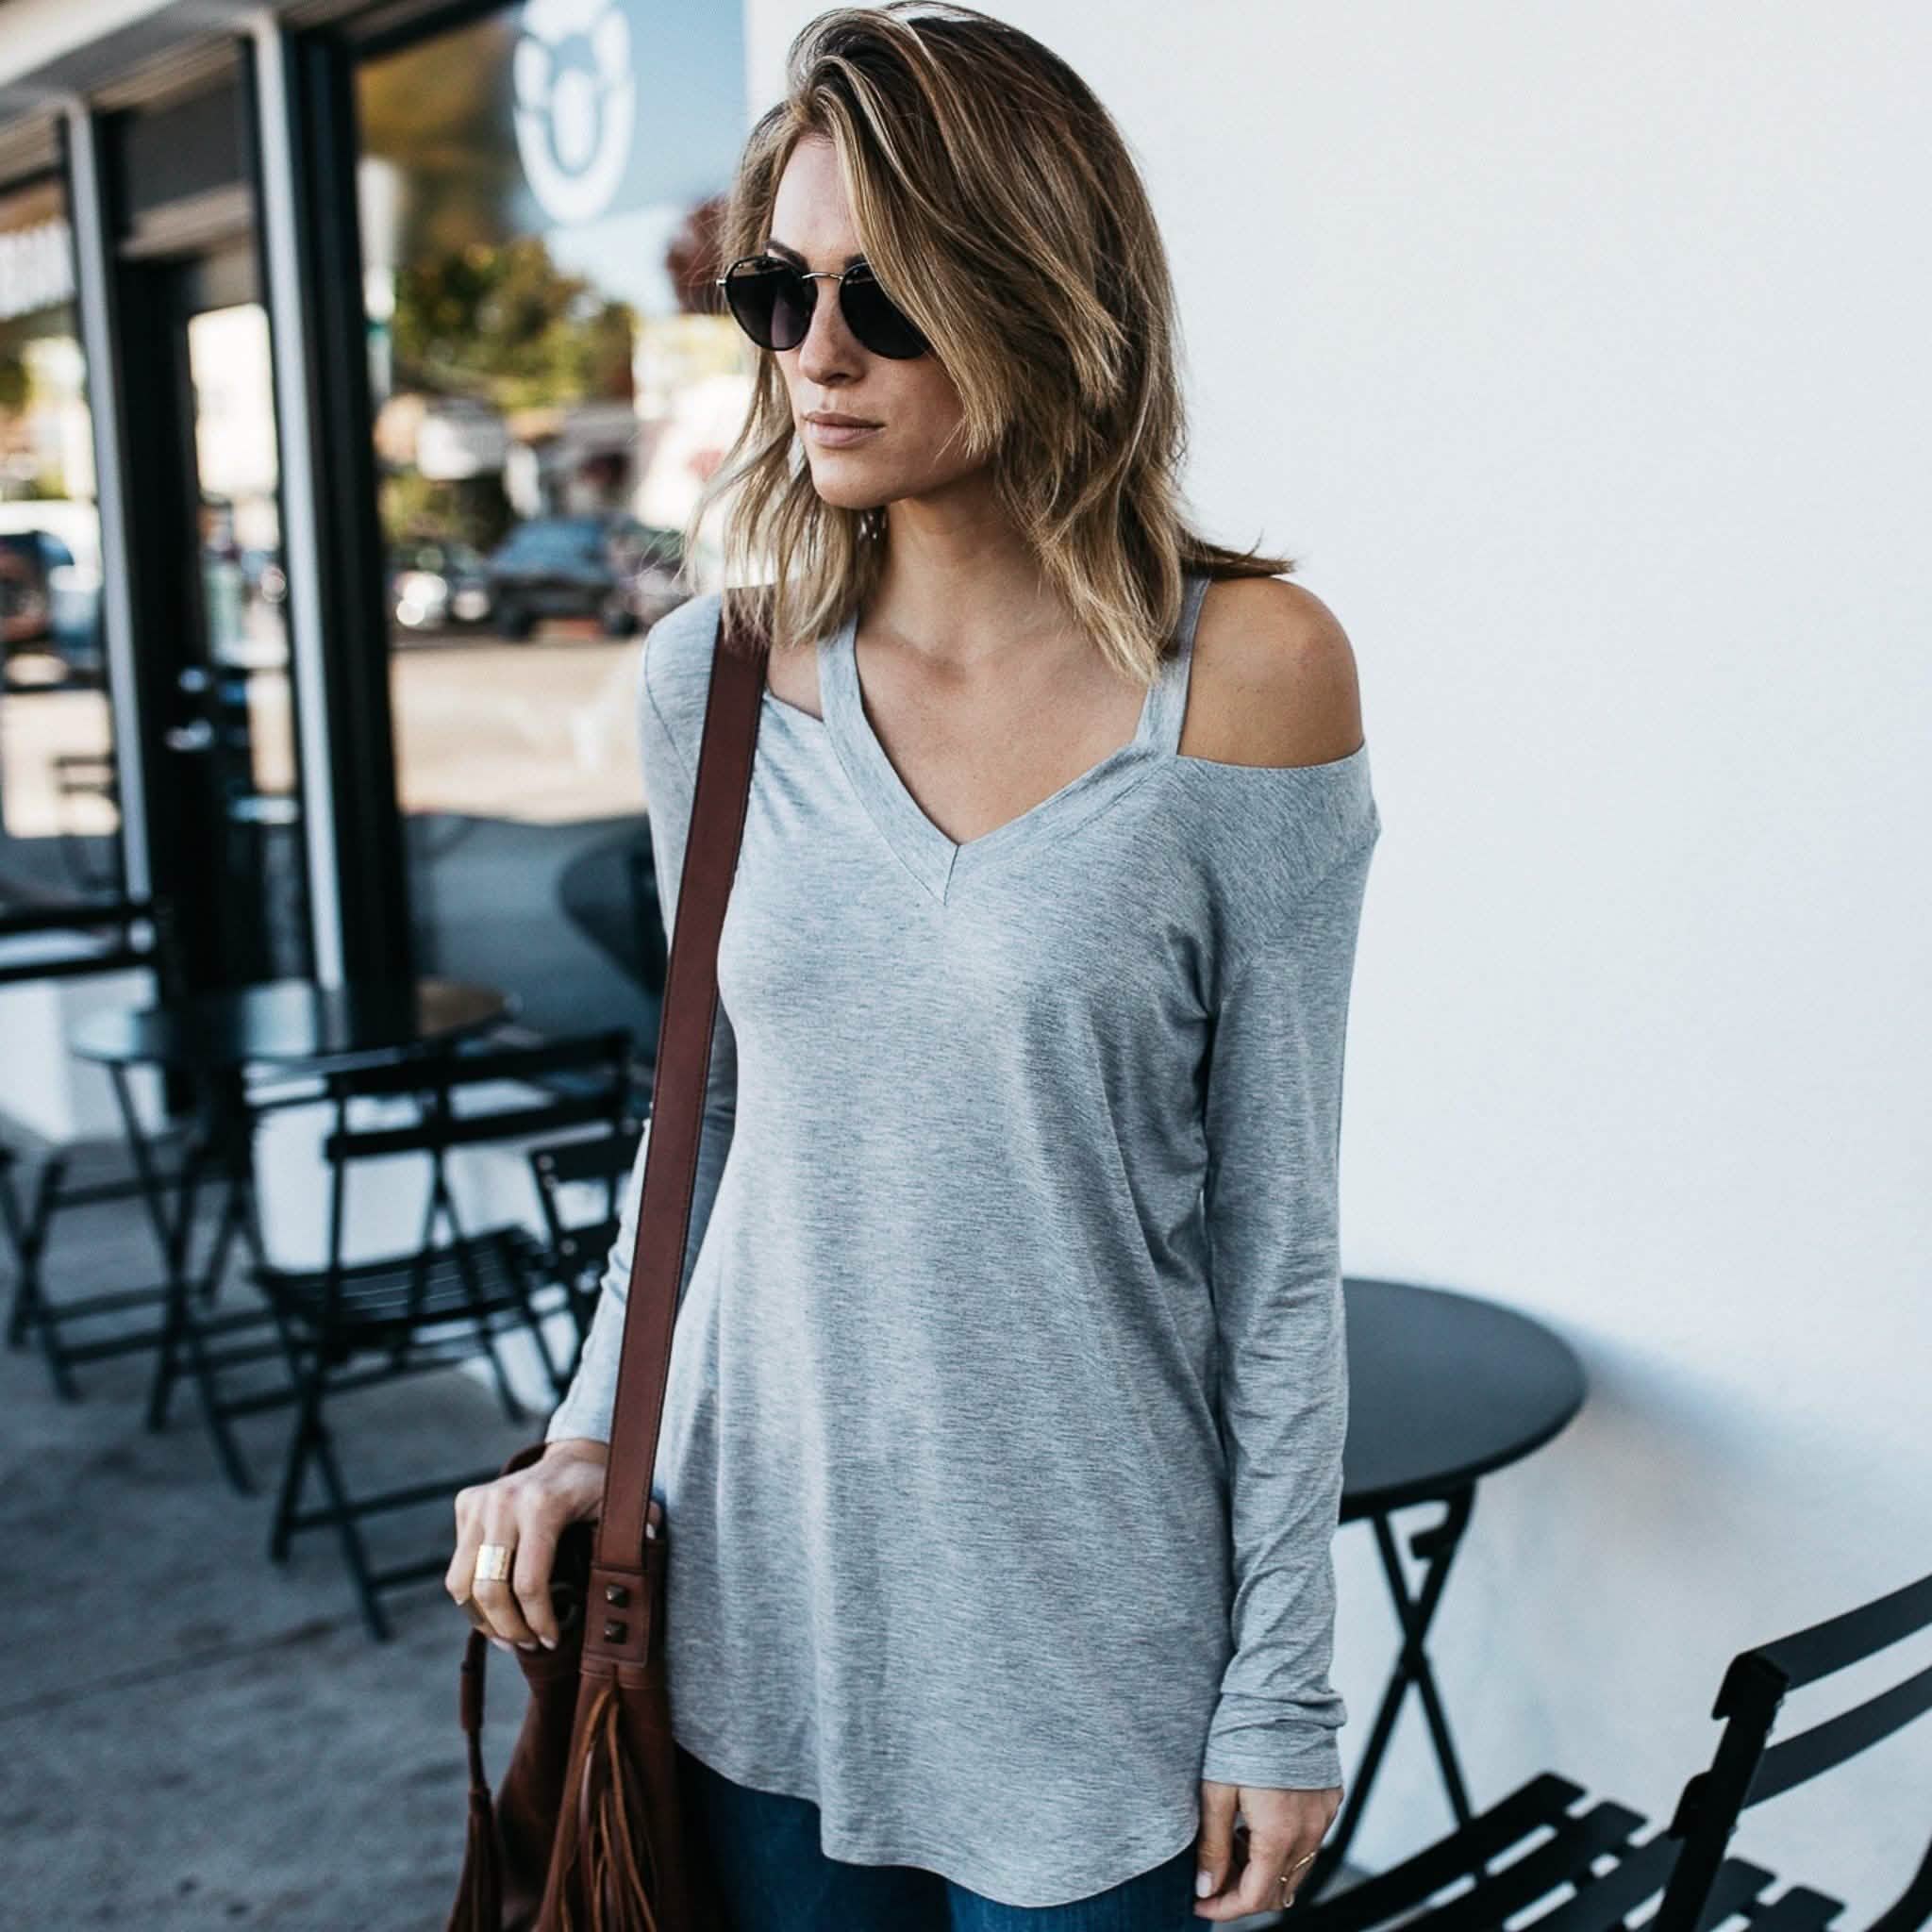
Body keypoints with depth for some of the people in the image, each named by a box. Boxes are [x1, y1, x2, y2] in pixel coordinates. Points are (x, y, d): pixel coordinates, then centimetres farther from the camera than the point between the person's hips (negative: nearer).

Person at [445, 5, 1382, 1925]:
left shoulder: (1245, 671, -12)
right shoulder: (709, 682, -1)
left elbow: (1276, 1227, -9)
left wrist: (1282, 1686, -6)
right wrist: (591, 1431, 1)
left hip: (1082, 1623, -3)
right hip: (760, 1591, 4)